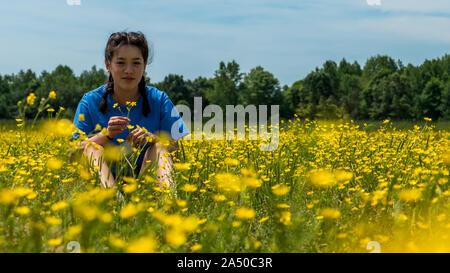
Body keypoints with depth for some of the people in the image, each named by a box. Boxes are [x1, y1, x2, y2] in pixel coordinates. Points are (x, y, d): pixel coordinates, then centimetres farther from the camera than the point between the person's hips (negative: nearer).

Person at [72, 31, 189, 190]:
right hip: (107, 177, 0)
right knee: (93, 149, -26)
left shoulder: (159, 100, 1)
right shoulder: (90, 102, -1)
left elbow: (174, 145, -1)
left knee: (159, 146, -24)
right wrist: (106, 135, -23)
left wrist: (151, 138, -23)